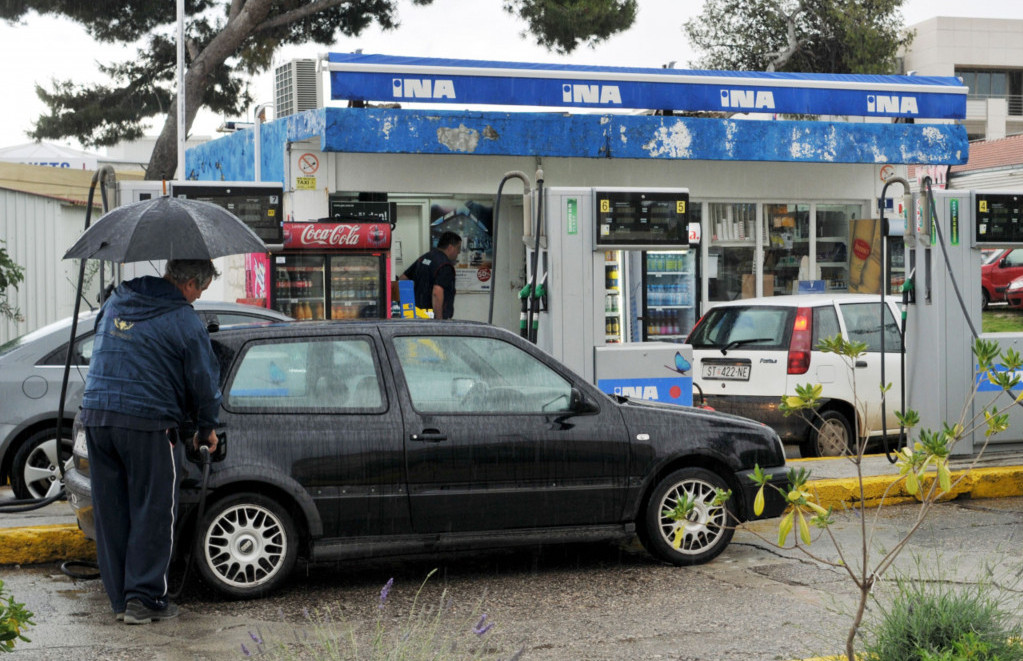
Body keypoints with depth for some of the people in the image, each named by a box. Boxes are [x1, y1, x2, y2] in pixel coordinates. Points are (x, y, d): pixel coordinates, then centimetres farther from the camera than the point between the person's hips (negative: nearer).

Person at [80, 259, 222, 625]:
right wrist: (207, 428, 15)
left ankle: (120, 598, 16)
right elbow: (203, 381, 0)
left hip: (95, 414, 6)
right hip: (146, 420, -6)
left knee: (111, 511, 10)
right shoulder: (184, 321, -5)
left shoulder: (115, 302, 14)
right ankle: (143, 598, 3)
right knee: (152, 512, 3)